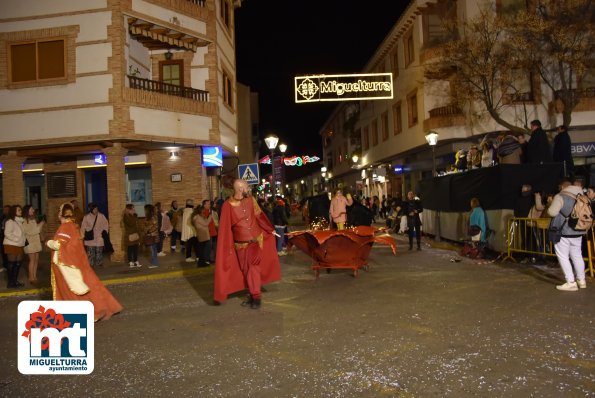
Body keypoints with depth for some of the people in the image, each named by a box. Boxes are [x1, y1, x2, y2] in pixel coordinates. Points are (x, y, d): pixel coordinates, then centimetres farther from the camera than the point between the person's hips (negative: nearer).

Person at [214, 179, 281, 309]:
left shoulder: (251, 200, 1)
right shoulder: (228, 205, -11)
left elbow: (259, 216, 14)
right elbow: (225, 228, -9)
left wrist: (270, 230, 20)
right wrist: (227, 247, -9)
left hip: (256, 240, 1)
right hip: (241, 244, -1)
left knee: (254, 268, -8)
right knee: (246, 271, 9)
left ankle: (255, 296, -1)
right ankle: (254, 295, 23)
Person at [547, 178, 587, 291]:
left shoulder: (560, 197, -13)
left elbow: (552, 212, -18)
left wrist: (551, 205, 1)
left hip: (563, 232, -7)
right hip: (578, 232, 7)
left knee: (563, 257, -1)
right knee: (577, 255, 18)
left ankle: (571, 283, -4)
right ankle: (581, 280, 28)